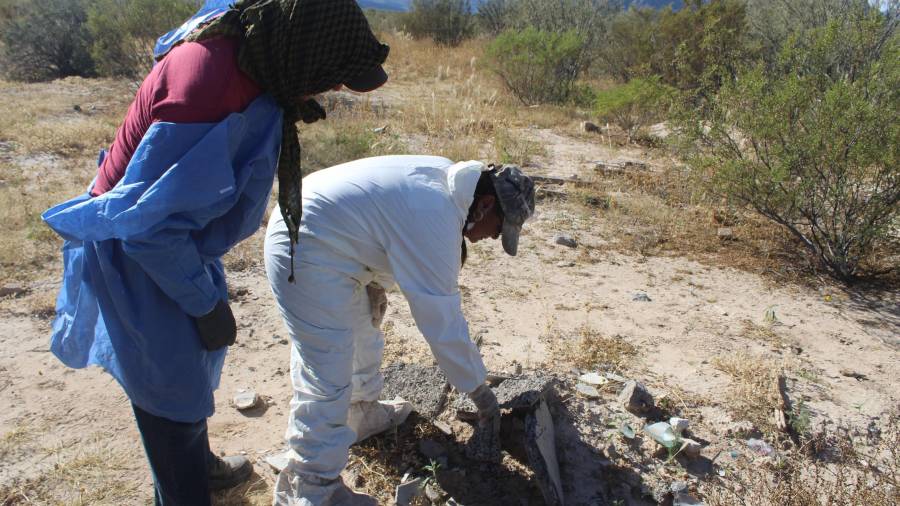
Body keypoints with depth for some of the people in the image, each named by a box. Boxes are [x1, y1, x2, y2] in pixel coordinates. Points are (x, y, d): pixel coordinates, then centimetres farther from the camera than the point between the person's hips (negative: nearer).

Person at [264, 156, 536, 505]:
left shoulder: (447, 176, 3)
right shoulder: (436, 220, -25)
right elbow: (442, 322, -21)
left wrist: (375, 284, 11)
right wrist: (478, 389, -9)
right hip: (307, 257, -11)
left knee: (362, 335, 24)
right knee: (327, 383, -6)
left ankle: (362, 413, 45)